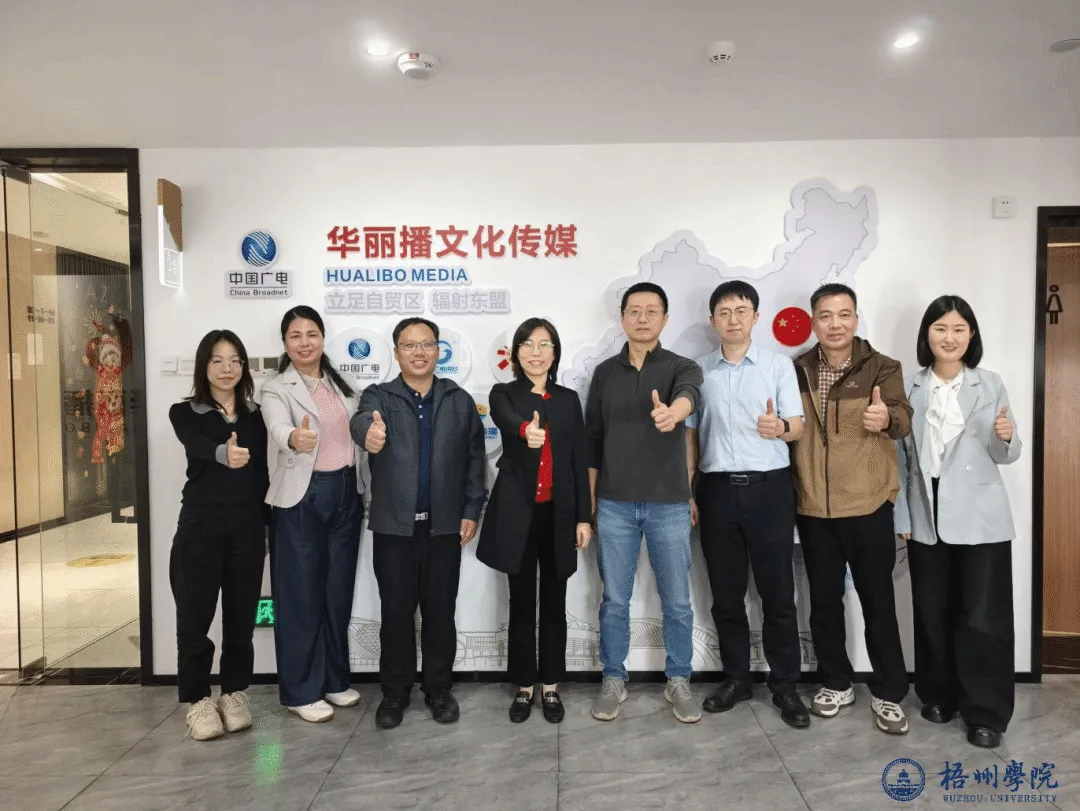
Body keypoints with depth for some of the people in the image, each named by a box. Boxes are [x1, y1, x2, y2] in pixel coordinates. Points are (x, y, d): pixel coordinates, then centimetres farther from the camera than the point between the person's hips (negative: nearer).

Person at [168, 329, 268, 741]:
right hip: (200, 526, -2)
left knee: (241, 617, 10)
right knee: (194, 619, 3)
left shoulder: (256, 416, 8)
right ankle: (198, 701, 20)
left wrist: (263, 527, 5)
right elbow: (198, 445, -25)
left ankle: (234, 694, 26)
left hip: (247, 528, 3)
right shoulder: (185, 413, -2)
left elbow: (263, 474, 9)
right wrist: (224, 453, -48)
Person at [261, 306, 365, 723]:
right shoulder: (276, 390, -7)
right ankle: (301, 691, 18)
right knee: (302, 595, 4)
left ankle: (334, 680, 28)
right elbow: (278, 429, -27)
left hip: (346, 493, 5)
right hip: (302, 499, -5)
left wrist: (363, 490, 8)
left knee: (339, 591, 13)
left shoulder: (340, 384, 10)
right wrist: (295, 438, -51)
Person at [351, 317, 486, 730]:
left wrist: (471, 511, -1)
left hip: (444, 525, 1)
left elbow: (475, 459, 5)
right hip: (394, 525, -1)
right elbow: (362, 419, -24)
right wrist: (369, 432, -48)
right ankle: (395, 692, 25)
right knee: (396, 612, 8)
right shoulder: (379, 396, 0)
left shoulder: (460, 401, 6)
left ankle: (438, 689, 27)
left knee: (440, 611, 10)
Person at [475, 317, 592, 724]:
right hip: (517, 512, -2)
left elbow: (579, 460, 5)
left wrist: (584, 516, 0)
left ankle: (551, 687, 25)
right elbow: (506, 420, -26)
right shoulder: (503, 394, -1)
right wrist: (526, 431, -50)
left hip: (559, 512, 2)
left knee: (554, 603, 10)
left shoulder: (568, 399, 6)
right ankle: (524, 687, 24)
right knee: (522, 603, 8)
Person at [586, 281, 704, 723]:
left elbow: (688, 395, -27)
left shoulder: (682, 367, -2)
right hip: (615, 505, 2)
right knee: (614, 600, 10)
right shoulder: (605, 372, 6)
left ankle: (679, 681, 28)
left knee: (677, 601, 10)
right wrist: (587, 498, 6)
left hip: (669, 504, -1)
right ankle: (614, 681, 26)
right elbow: (593, 439, 9)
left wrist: (672, 411, -51)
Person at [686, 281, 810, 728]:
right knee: (726, 592, 10)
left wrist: (779, 427, -25)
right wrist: (687, 491, 5)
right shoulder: (699, 370, 8)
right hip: (717, 488, 2)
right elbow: (691, 434, 11)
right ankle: (736, 678, 25)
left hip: (769, 487, -2)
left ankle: (785, 685, 18)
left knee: (777, 591, 3)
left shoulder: (779, 364, 2)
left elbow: (798, 427, 0)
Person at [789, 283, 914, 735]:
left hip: (868, 507, -2)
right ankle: (836, 683, 30)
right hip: (813, 509, 3)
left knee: (878, 602, 7)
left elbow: (902, 417, -21)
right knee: (824, 601, 13)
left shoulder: (882, 368, -4)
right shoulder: (796, 371, 4)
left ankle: (888, 694, 24)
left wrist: (887, 417, -44)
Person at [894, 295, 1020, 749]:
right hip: (926, 520, 2)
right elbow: (899, 457, 4)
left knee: (983, 616, 0)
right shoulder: (909, 389, 3)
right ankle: (939, 695, 29)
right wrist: (901, 515, 1)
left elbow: (1005, 456, 4)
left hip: (980, 519, -1)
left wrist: (1006, 438, -19)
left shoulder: (990, 386, 1)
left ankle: (986, 712, 15)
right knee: (932, 614, 11)